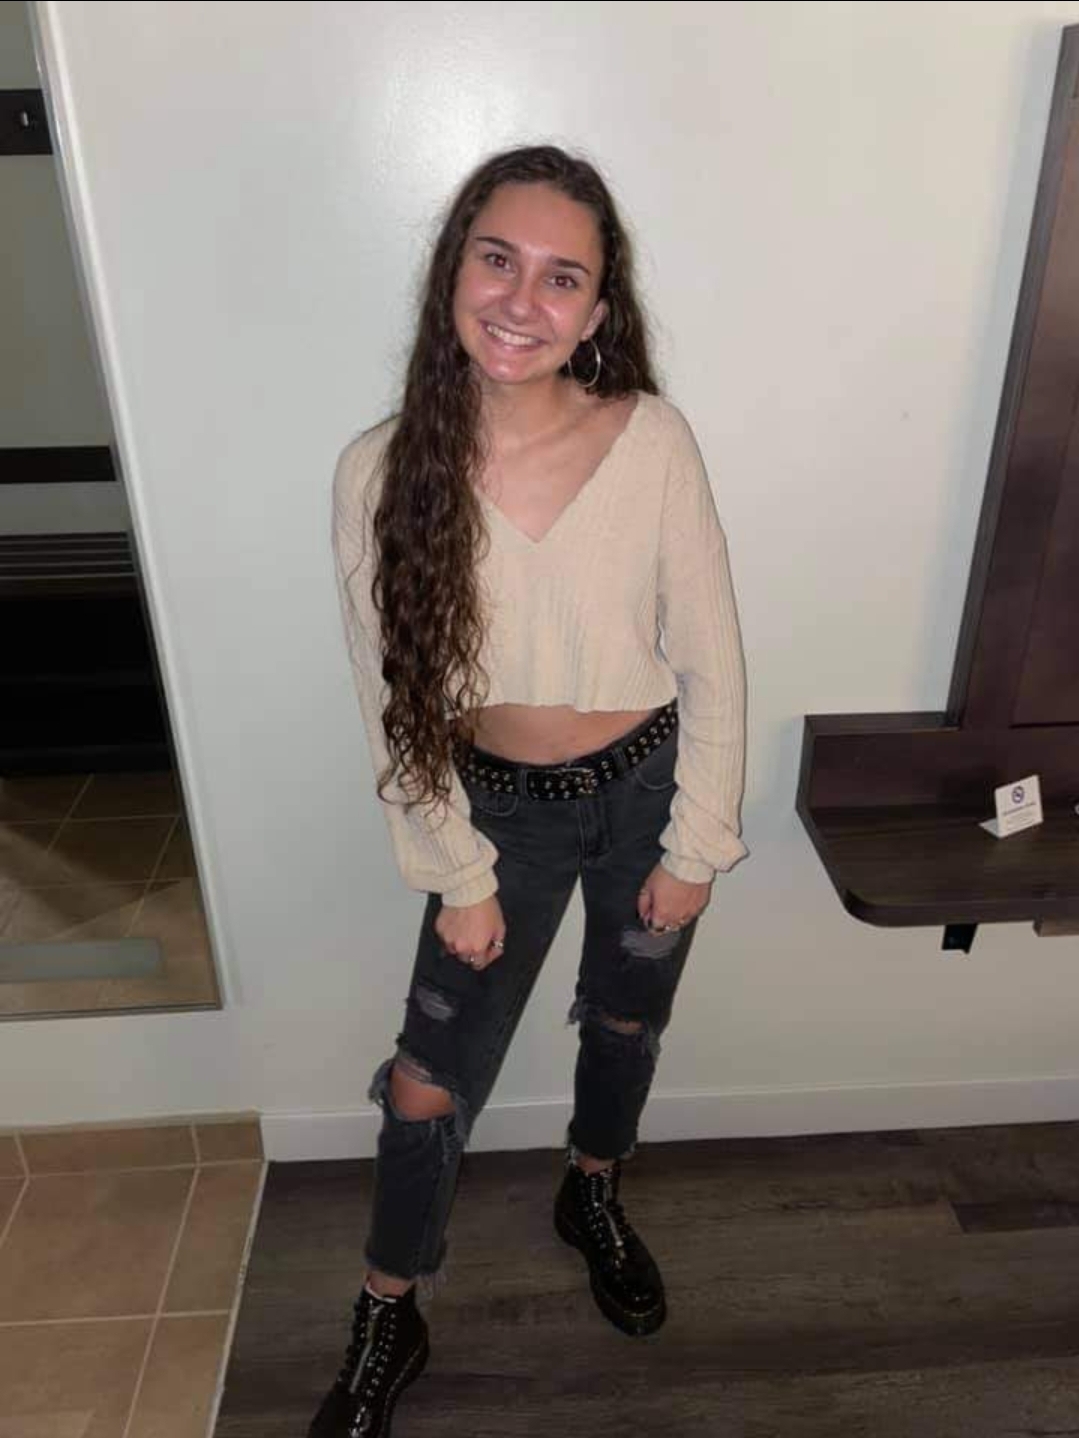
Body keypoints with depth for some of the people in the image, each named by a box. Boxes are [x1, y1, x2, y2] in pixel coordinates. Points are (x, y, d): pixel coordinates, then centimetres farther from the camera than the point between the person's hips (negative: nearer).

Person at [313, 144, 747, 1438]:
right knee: (427, 1089, 8)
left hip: (647, 788, 1)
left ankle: (592, 1198, 57)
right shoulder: (382, 472, -16)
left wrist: (694, 845, -5)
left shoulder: (654, 443, -17)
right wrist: (457, 875, -5)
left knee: (626, 1026, 23)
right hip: (498, 805, 0)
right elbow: (393, 704, -8)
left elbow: (711, 666, -9)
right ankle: (385, 1325, 39)